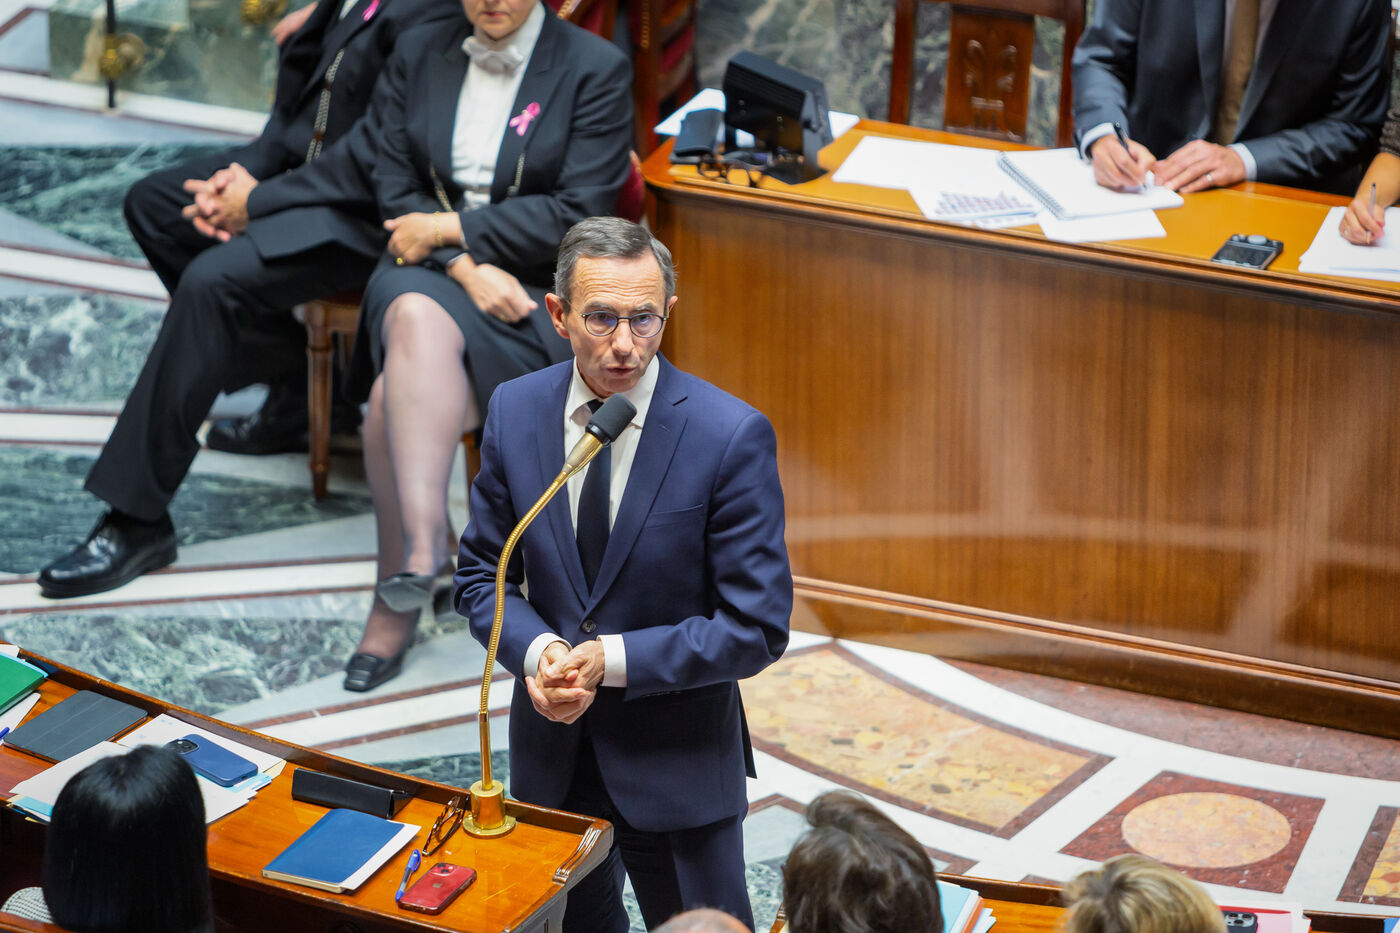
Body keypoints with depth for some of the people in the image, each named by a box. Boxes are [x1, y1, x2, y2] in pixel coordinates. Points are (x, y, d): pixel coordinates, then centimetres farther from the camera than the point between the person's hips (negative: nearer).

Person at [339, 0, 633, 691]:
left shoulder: (596, 69, -1)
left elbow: (576, 215, -9)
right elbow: (395, 188, 6)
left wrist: (447, 230, -11)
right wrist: (465, 266, -12)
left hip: (536, 291, -3)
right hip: (426, 272, 4)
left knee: (396, 398, -31)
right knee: (417, 320, -35)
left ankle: (398, 597, -29)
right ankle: (424, 545, -42)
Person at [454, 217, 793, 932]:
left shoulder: (732, 435, -18)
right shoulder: (514, 411, -5)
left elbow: (756, 629, -16)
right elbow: (480, 573, 4)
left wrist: (614, 660, -22)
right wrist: (537, 650, -16)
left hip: (677, 764, -4)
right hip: (552, 757, 4)